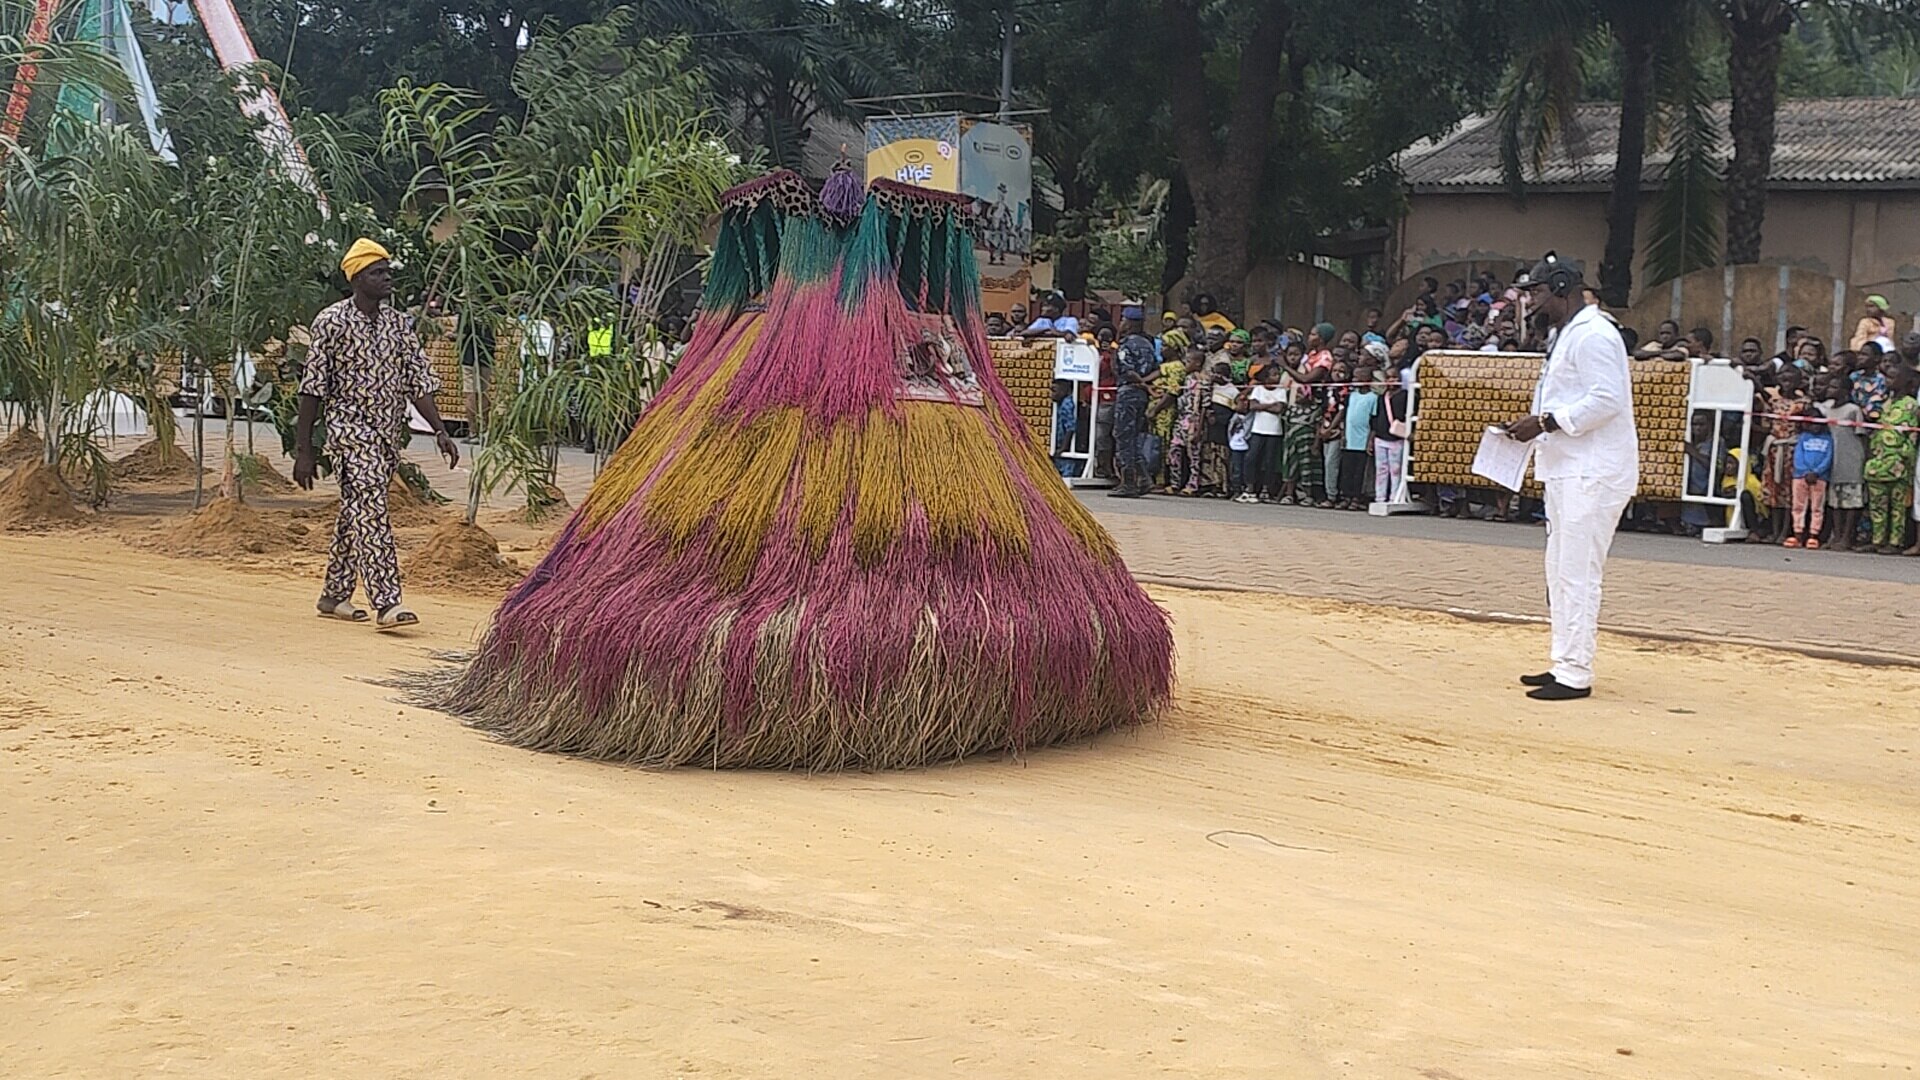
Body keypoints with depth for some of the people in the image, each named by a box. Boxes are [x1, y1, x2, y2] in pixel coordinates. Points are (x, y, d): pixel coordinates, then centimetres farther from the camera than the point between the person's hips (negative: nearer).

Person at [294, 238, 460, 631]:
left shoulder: (400, 324, 9)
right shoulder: (332, 323, -6)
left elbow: (418, 380, 8)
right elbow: (312, 389, -6)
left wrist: (440, 431, -4)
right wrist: (303, 450, -7)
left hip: (389, 436, 6)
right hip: (351, 431, -6)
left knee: (356, 514, 14)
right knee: (370, 514, -18)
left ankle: (334, 594, 27)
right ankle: (386, 603, -24)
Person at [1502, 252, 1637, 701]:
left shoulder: (1593, 333, -14)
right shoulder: (1563, 335, 19)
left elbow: (1606, 399, -22)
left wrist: (1546, 421, -20)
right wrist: (1535, 424, 9)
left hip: (1593, 473, -11)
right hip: (1566, 468, 11)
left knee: (1577, 572, -10)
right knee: (1560, 570, 15)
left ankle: (1575, 674, -6)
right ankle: (1564, 664, 23)